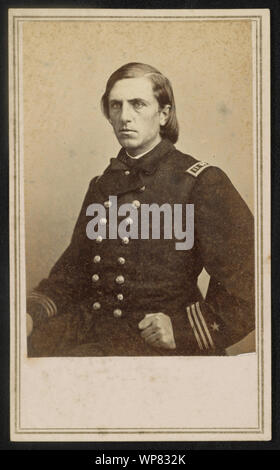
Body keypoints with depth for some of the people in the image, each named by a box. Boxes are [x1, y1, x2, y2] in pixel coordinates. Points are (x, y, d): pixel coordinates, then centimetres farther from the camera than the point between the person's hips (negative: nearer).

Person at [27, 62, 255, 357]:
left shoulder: (203, 183, -2)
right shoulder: (102, 186, 19)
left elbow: (248, 283, -6)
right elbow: (72, 269, 20)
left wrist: (183, 330, -13)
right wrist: (31, 313, 2)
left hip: (160, 342, -5)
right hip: (94, 327, 5)